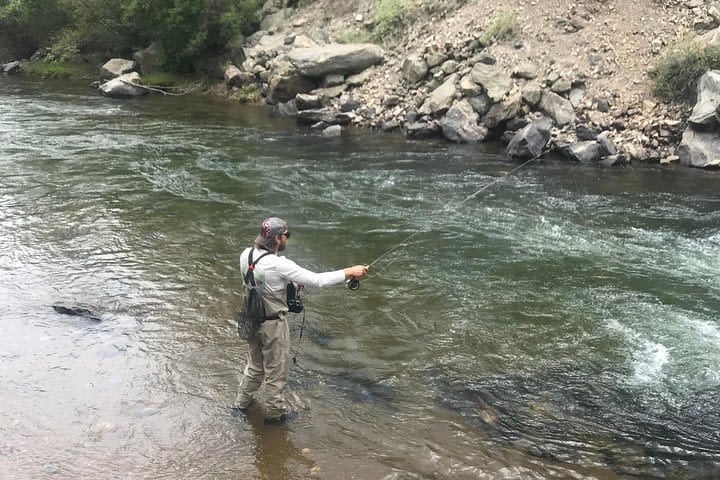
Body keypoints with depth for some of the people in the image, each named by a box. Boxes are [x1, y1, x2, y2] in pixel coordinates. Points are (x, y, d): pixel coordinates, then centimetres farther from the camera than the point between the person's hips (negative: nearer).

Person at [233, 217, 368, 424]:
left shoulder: (246, 255, -7)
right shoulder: (279, 265, -29)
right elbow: (318, 280, -25)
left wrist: (292, 283, 5)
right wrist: (350, 272, -17)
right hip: (272, 325, -7)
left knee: (255, 365, 28)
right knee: (276, 371, 14)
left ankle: (241, 404, 43)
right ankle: (274, 414, 31)